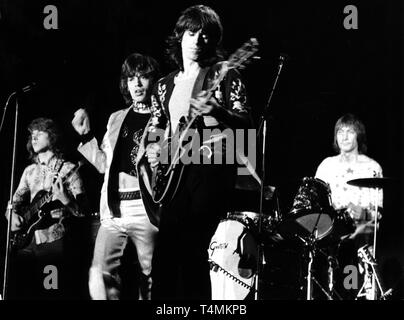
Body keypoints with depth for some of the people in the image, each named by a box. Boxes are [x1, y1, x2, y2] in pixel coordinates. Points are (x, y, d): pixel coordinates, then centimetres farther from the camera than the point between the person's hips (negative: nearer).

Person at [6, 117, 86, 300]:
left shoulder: (67, 169, 0)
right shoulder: (29, 171, 18)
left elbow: (81, 210, -5)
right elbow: (16, 199, 18)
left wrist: (64, 198, -26)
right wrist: (13, 215, -5)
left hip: (54, 240, -6)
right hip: (26, 241, 6)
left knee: (53, 294, -15)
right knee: (19, 291, -2)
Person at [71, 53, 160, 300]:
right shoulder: (117, 119, 21)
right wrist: (86, 135, 17)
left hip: (147, 209, -5)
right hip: (114, 210, 5)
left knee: (150, 278, -4)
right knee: (99, 277, -7)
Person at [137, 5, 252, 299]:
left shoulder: (225, 76, 5)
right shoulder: (165, 85, 19)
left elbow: (246, 123, -3)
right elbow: (154, 127, 24)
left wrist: (217, 111, -20)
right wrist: (151, 148, 3)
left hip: (212, 167, -4)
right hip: (174, 172, 4)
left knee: (191, 248, -12)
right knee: (166, 249, -6)